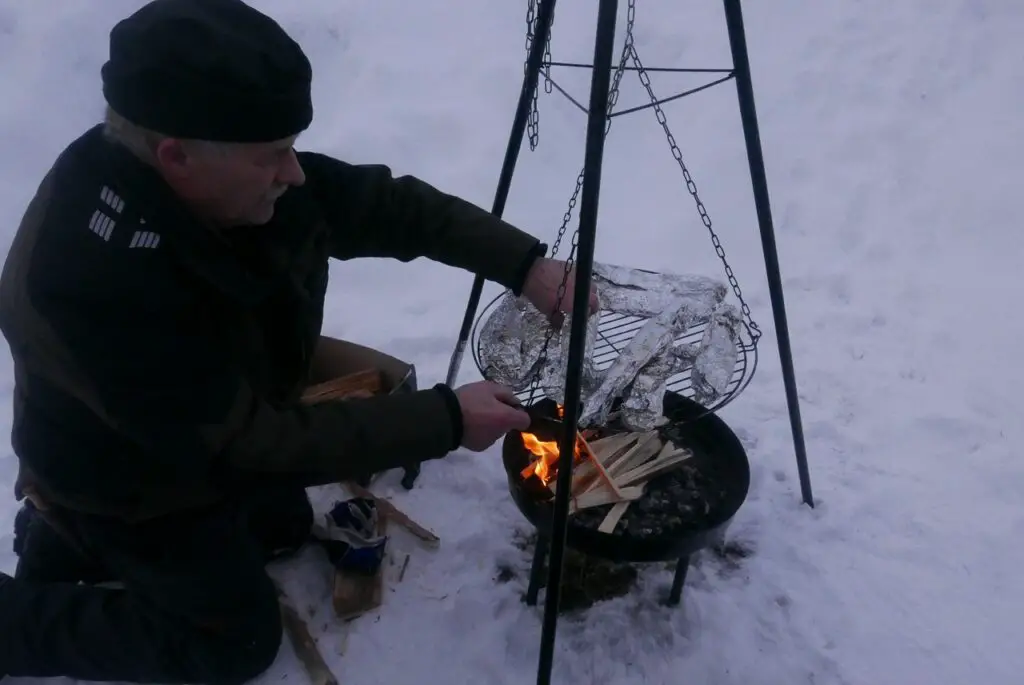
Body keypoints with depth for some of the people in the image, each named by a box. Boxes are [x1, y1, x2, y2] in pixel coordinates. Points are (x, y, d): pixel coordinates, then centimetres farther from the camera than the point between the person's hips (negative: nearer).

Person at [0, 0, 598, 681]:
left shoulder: (236, 176, -21)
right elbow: (249, 441, -34)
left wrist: (526, 264, -22)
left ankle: (76, 535, 29)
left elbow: (384, 203, -13)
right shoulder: (97, 282, -41)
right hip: (131, 480, -6)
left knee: (285, 526, 25)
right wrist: (446, 420, -33)